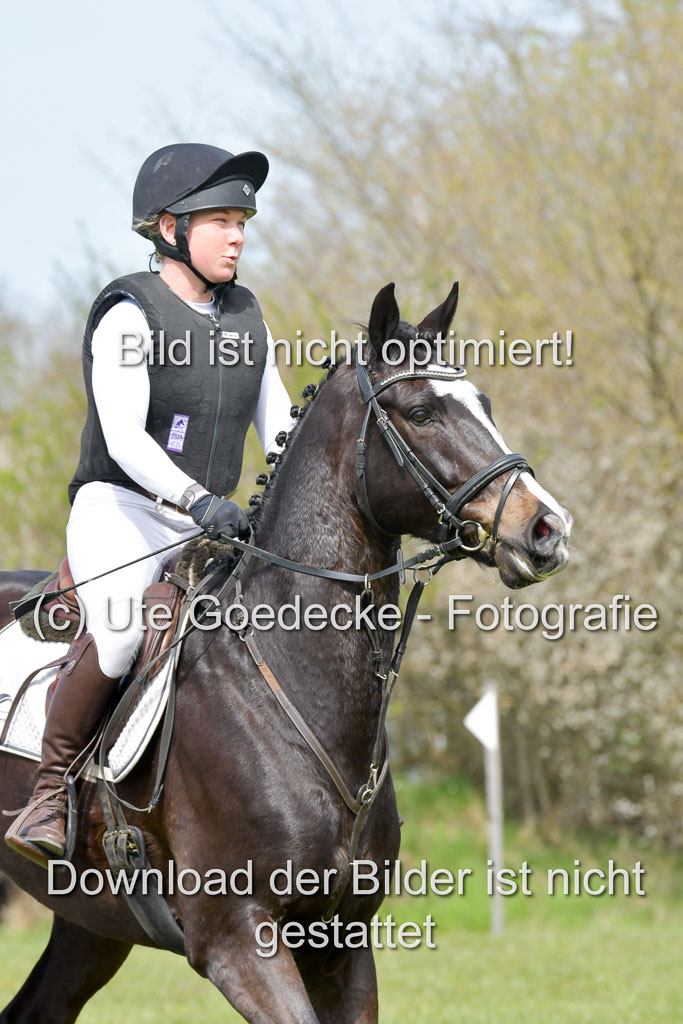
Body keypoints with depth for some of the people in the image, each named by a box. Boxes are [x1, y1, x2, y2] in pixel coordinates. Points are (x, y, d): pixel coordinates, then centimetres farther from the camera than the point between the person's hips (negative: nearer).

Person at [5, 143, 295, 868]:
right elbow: (125, 438, -19)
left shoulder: (247, 322, 13)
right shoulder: (129, 316, -8)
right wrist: (196, 500, -34)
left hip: (209, 526, 7)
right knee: (122, 628, -35)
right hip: (119, 510, -7)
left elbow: (279, 429, 12)